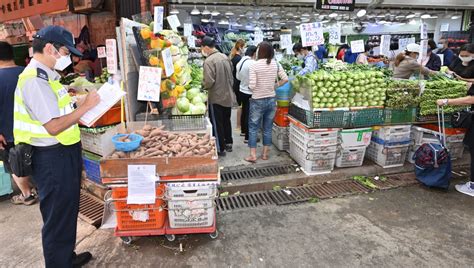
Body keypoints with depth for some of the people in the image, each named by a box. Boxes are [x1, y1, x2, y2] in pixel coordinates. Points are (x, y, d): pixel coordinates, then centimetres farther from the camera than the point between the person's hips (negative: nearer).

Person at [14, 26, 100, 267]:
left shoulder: (44, 75, 11)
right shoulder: (34, 81, -21)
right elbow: (53, 126, -26)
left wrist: (79, 103, 4)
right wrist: (85, 106, -19)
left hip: (62, 154, 10)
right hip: (53, 159, -10)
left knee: (67, 211, 22)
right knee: (58, 216, 5)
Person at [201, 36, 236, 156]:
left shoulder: (209, 61, -19)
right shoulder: (225, 57, 4)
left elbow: (209, 81, -24)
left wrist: (204, 85, -5)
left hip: (216, 97, -7)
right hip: (228, 95, 7)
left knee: (217, 124, 5)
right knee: (226, 121, 21)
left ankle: (220, 149, 12)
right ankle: (228, 144, 33)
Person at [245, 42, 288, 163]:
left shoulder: (254, 65, -15)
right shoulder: (276, 64, -2)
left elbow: (252, 86, -18)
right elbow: (285, 79, -1)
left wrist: (250, 87, 3)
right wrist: (275, 86, 9)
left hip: (257, 101, -4)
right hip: (271, 100, 4)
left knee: (253, 128, 8)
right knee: (268, 128, 13)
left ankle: (253, 155, 9)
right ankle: (265, 154, 22)